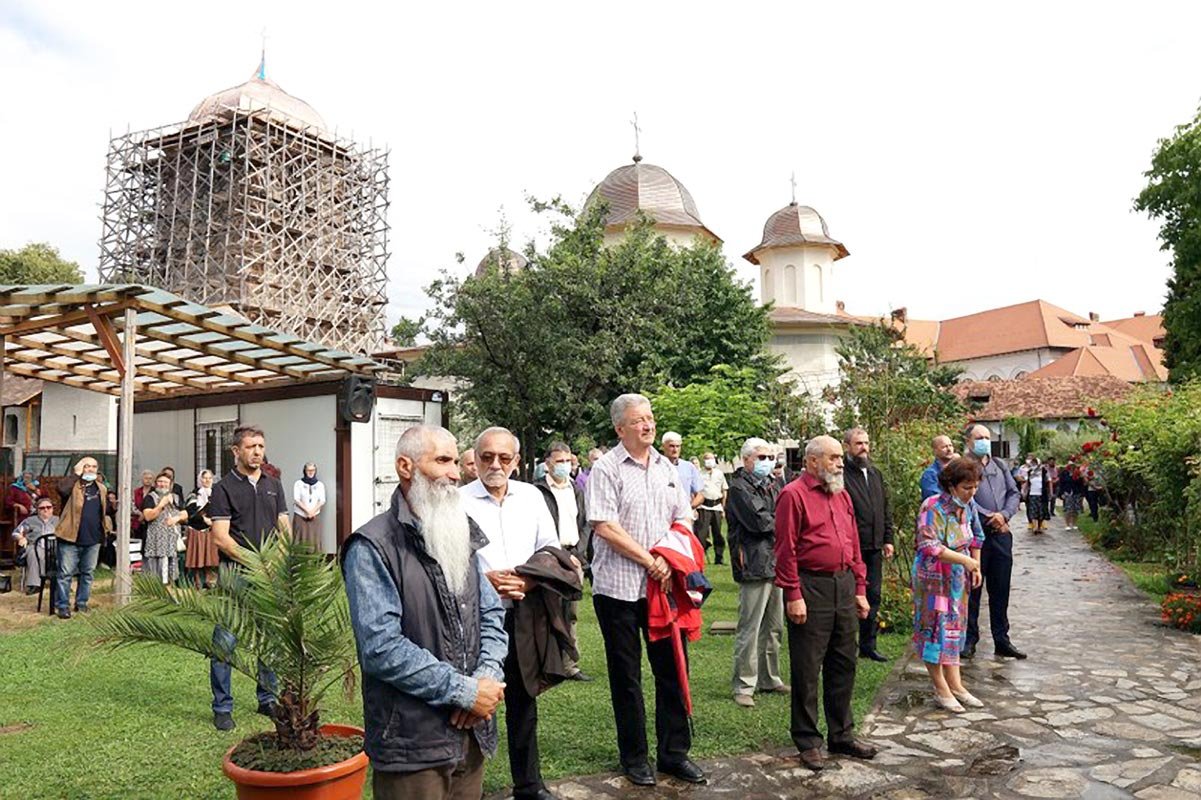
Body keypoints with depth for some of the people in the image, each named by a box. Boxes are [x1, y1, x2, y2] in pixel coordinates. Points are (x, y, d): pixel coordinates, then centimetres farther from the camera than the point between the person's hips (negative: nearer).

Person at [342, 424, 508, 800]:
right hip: (411, 745, -6)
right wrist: (465, 691, -18)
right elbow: (381, 648, -21)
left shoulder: (462, 534, 10)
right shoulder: (372, 548, -14)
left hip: (472, 732, 7)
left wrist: (487, 677, -8)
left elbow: (492, 613, 10)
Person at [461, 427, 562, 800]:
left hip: (522, 614, 4)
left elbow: (551, 551, 7)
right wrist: (486, 580, -19)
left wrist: (531, 581, -10)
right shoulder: (458, 501, -6)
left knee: (523, 701, 17)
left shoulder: (531, 496, 6)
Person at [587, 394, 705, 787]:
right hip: (619, 587, -5)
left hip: (662, 586, 5)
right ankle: (634, 758, 21)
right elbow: (605, 527, -14)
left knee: (672, 668, 10)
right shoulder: (605, 468, -7)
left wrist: (667, 559, -5)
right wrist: (648, 560, -13)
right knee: (626, 676, 7)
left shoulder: (667, 469, 11)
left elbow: (683, 521, 12)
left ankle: (675, 753, 24)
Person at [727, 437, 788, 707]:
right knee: (749, 629, -4)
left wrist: (772, 523, -8)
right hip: (755, 566, -8)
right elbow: (759, 522, -18)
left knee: (773, 628, 16)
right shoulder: (739, 488, -9)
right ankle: (743, 686, 5)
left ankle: (769, 678, 28)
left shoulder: (771, 486, 17)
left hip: (775, 563, 8)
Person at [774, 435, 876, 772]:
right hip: (811, 588, -7)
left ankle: (841, 734, 29)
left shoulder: (842, 496, 15)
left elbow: (854, 545, 18)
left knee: (844, 664, 15)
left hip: (844, 585, 8)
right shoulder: (794, 495, -9)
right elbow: (786, 550, -13)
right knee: (807, 669, 2)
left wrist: (860, 589, 14)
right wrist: (793, 595, -16)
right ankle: (808, 741, 15)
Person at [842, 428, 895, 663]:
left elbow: (886, 509, 20)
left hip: (874, 547, 8)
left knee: (874, 596, 14)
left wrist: (888, 539, 14)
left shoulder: (875, 474, 16)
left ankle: (868, 644, 25)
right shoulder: (841, 474, -11)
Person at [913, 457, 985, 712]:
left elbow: (973, 538, 20)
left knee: (954, 629, 12)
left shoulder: (966, 506, 5)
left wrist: (976, 567, 9)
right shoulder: (933, 507, -20)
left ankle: (955, 685, 20)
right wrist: (966, 560, -23)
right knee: (936, 630, -1)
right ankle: (941, 690, 8)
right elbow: (930, 547, -26)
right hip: (934, 579, -8)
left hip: (958, 579, 8)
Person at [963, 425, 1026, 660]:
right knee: (971, 589, 1)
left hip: (1001, 534, 6)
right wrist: (989, 518, -15)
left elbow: (1014, 493, 11)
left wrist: (1004, 514, -6)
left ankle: (1002, 640, 20)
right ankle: (969, 639, 11)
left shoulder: (1000, 465, 15)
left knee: (1000, 589, 11)